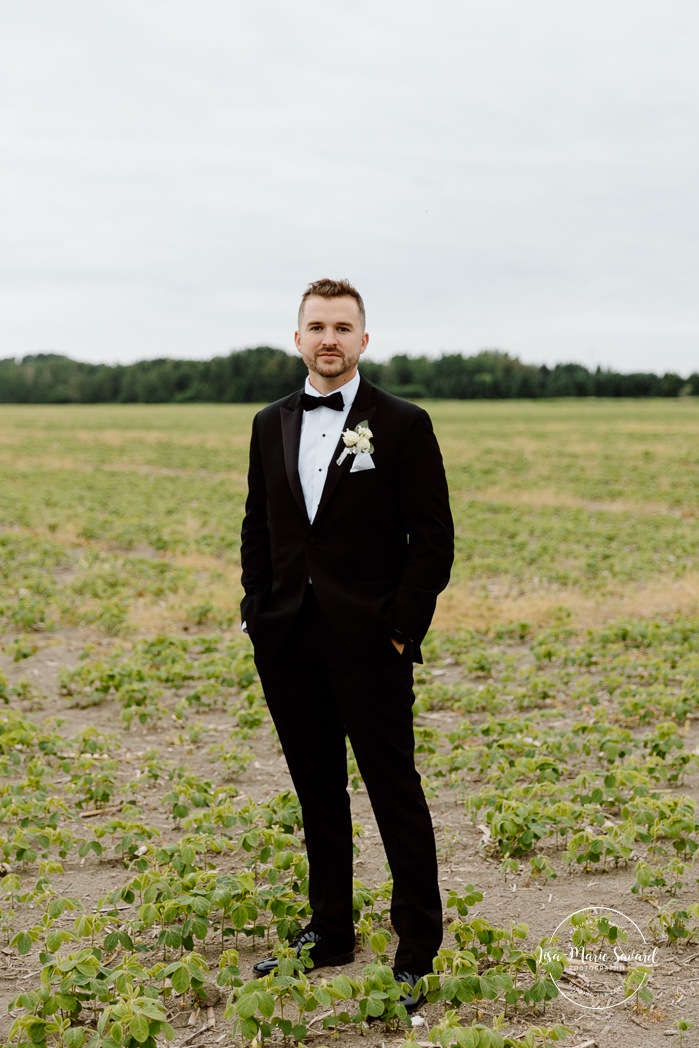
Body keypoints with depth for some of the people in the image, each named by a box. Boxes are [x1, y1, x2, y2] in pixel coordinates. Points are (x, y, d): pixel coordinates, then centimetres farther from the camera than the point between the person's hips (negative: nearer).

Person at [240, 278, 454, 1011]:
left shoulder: (403, 426, -4)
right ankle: (329, 932, 28)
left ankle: (416, 953, 11)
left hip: (368, 645, -5)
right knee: (317, 794, 15)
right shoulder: (270, 425, 12)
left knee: (396, 797, 0)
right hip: (288, 644, 5)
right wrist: (257, 614, 7)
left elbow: (434, 539, -5)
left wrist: (402, 629, -11)